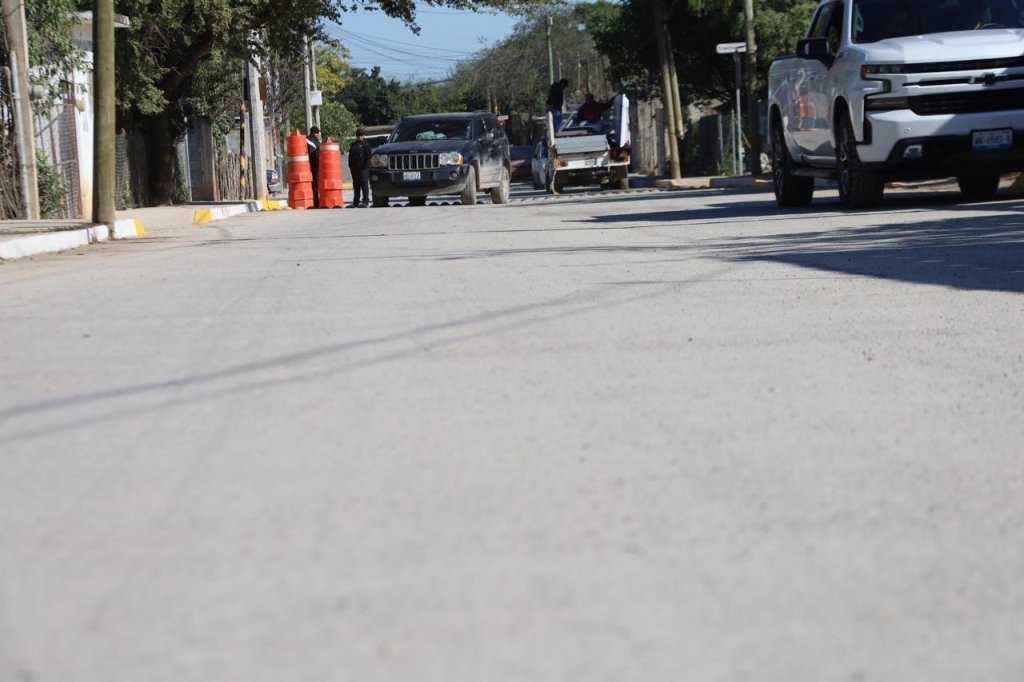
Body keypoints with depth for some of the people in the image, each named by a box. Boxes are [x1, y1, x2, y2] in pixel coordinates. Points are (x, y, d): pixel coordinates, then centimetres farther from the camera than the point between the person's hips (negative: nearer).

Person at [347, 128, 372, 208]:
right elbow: (350, 156, 19)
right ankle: (356, 202, 13)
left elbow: (368, 156, -5)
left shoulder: (366, 145, 1)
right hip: (355, 168, 6)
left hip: (363, 168, -6)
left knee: (364, 185, -8)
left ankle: (365, 201, -9)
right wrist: (350, 166, 9)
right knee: (356, 185, 9)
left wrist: (365, 166, -13)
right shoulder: (353, 145, 19)